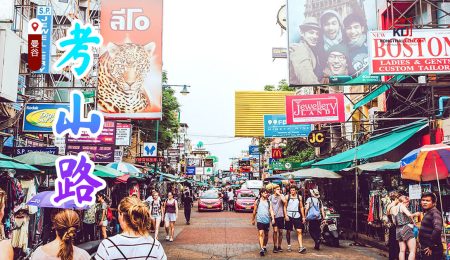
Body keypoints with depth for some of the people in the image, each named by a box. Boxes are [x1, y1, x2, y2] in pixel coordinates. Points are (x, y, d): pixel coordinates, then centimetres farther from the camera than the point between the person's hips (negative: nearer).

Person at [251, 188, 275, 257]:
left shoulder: (269, 202, 7)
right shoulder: (257, 201, 2)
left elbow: (271, 210, -1)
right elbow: (254, 211, 8)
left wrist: (273, 219, -14)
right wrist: (253, 220, 12)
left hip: (267, 220, 3)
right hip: (260, 220, -3)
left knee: (266, 234, 13)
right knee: (261, 234, -13)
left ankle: (264, 246, 31)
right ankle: (261, 249, -17)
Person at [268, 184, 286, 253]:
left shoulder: (281, 196, 3)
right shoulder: (271, 197, 5)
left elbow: (284, 201, -17)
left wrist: (279, 194, -13)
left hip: (280, 216, 1)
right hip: (274, 216, -1)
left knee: (280, 231, 6)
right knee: (275, 230, -11)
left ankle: (279, 246, 19)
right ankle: (275, 246, -1)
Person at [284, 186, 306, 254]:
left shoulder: (299, 197, 7)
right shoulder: (287, 197, 3)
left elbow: (301, 207, 11)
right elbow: (285, 206, 3)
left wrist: (303, 217, 7)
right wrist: (286, 215, -8)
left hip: (297, 215, 1)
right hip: (289, 215, 0)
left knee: (299, 231, -8)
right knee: (288, 231, 7)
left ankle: (301, 247, -12)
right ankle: (289, 246, 22)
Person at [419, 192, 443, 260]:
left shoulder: (435, 213, -16)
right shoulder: (427, 213, 12)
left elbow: (437, 229, -32)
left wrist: (431, 246, -24)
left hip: (432, 251, -9)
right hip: (425, 250, 9)